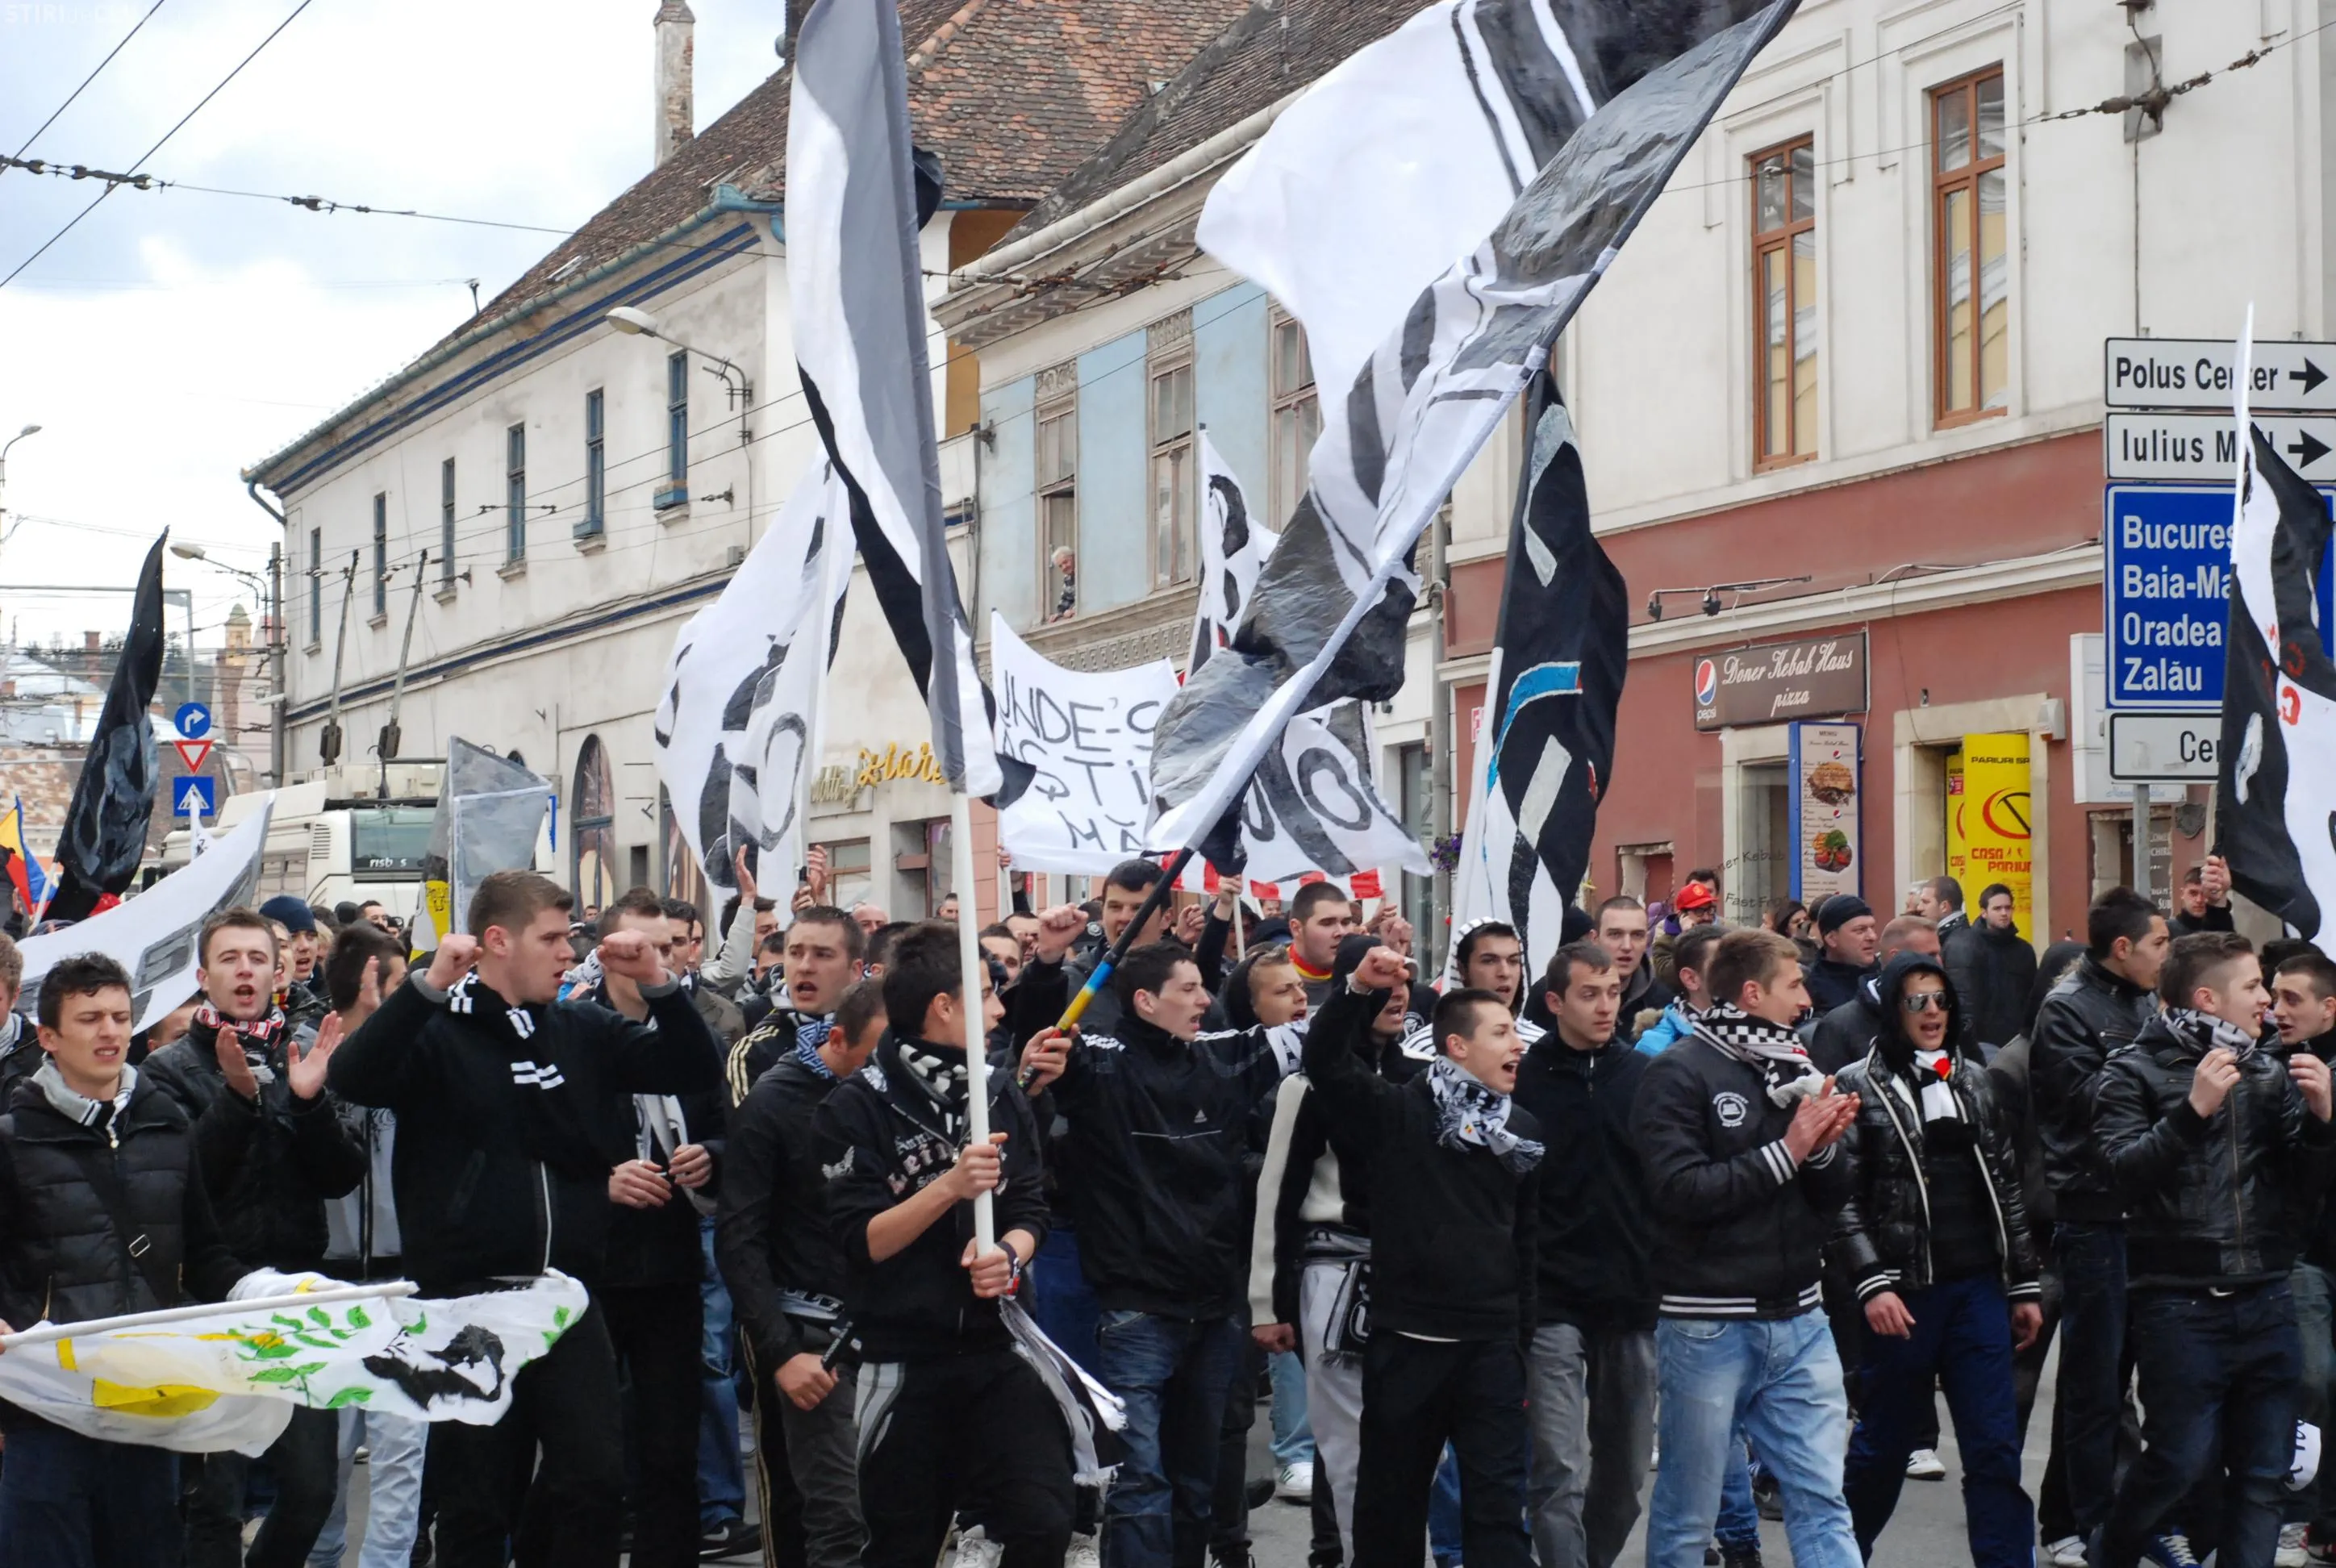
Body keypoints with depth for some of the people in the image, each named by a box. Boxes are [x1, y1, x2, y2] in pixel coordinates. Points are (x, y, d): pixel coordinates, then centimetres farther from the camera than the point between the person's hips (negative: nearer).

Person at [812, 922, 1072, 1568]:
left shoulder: (1002, 1094, 6)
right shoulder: (857, 1108, -9)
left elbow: (1031, 1213, 8)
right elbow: (860, 1242, -14)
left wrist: (1009, 1255, -13)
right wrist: (950, 1186, -24)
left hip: (1000, 1347, 3)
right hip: (903, 1362, -3)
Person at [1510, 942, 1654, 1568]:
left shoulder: (1644, 1076, 5)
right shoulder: (1523, 1081, -4)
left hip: (1633, 1301, 4)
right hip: (1554, 1303, -4)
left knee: (1625, 1469, 13)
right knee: (1561, 1473, -9)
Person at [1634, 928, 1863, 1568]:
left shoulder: (1793, 1068, 10)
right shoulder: (1679, 1073, -8)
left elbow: (1831, 1197, 11)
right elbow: (1681, 1190, -20)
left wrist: (1824, 1148, -10)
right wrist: (1785, 1151, -17)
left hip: (1799, 1322, 6)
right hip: (1708, 1327, -5)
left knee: (1823, 1502, 3)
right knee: (1687, 1515, 5)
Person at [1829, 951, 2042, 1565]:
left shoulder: (1974, 1080, 11)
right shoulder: (1859, 1086, -3)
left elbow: (2005, 1187, 13)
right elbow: (1842, 1199, -9)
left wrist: (2024, 1285, 10)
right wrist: (1872, 1284, -18)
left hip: (1978, 1288, 4)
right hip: (1903, 1290, -3)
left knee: (1996, 1449, -1)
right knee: (1883, 1444, 9)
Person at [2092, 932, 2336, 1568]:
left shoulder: (2270, 1072, 11)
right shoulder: (2136, 1072, -2)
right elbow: (2125, 1168, -16)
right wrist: (2193, 1109, -25)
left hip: (2267, 1301, 5)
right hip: (2181, 1304, -5)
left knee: (2264, 1472, 5)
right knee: (2182, 1460, -4)